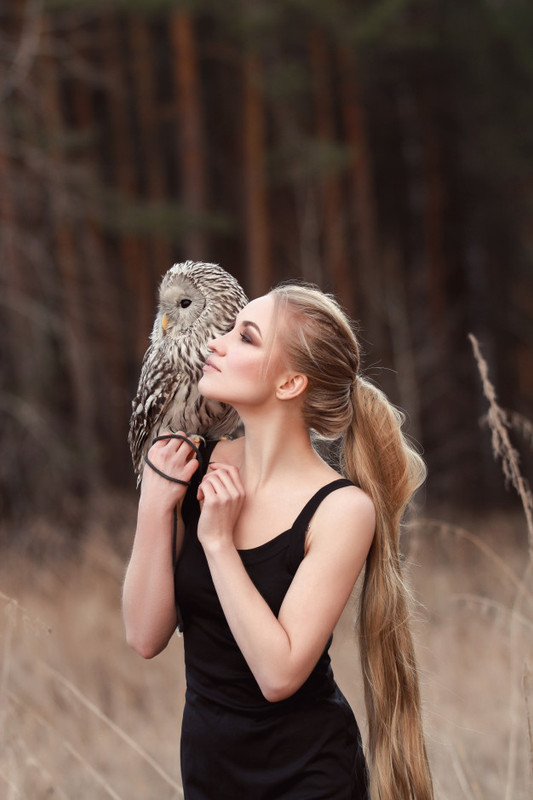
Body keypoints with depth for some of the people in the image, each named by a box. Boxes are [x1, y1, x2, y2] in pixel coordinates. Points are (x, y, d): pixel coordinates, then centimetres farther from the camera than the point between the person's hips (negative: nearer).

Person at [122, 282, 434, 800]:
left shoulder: (341, 509, -19)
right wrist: (155, 506, -18)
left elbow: (279, 675, -24)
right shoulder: (199, 468, -7)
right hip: (206, 756, 5)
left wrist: (218, 542, -24)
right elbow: (146, 637, -8)